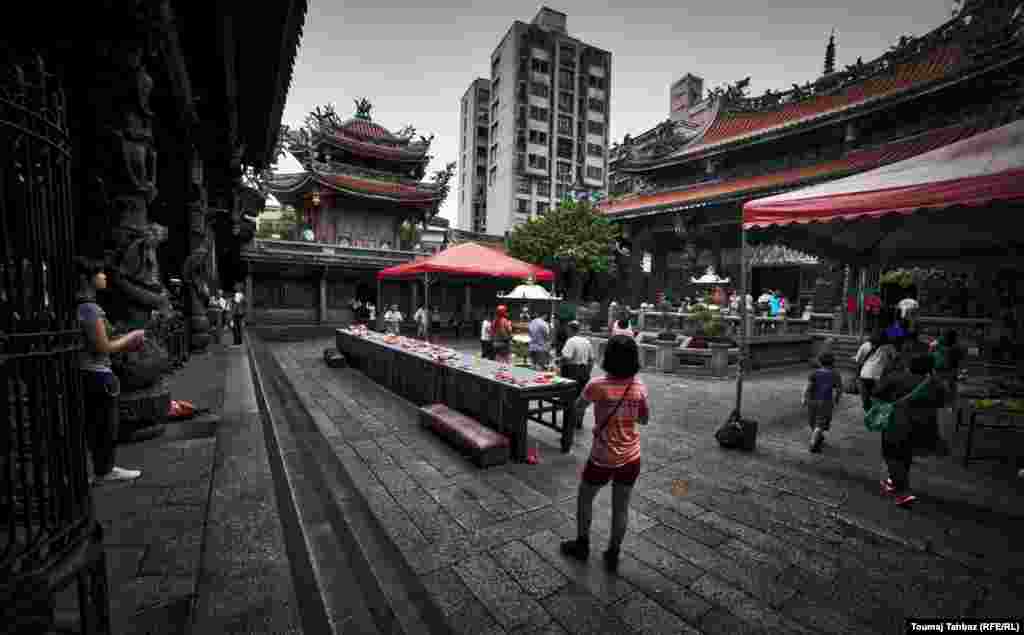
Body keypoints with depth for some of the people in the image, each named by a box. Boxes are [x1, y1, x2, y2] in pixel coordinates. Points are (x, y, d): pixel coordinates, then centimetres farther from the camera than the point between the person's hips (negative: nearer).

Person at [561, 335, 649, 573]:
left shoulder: (598, 385, -21)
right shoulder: (639, 386, -9)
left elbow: (578, 409, -3)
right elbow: (644, 419, 6)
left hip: (603, 458, -3)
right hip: (631, 457, 4)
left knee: (584, 498, 22)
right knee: (621, 507, 20)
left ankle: (582, 544, 39)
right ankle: (613, 554, 36)